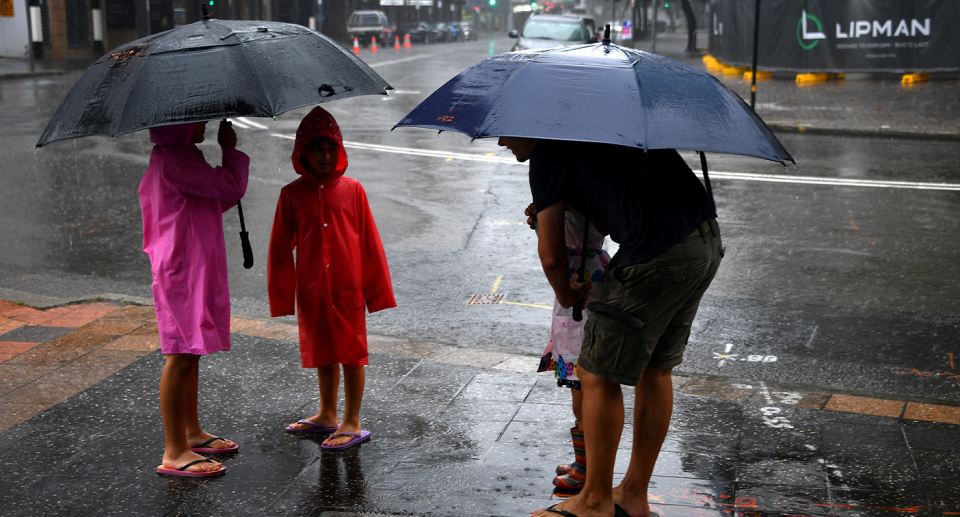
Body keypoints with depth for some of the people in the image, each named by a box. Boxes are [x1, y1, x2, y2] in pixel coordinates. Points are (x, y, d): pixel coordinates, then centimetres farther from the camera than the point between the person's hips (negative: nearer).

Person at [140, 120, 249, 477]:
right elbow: (233, 185, -22)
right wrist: (230, 148, -5)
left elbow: (212, 203, 23)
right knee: (182, 356, -7)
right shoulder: (175, 162, -19)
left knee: (191, 354, 18)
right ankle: (174, 453, -1)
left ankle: (192, 433, 31)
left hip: (196, 270, 11)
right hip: (184, 271, -11)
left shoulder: (174, 160, 16)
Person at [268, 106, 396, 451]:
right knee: (323, 352, 16)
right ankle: (328, 416, 32)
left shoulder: (352, 190, -3)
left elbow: (369, 242, 1)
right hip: (312, 290, 2)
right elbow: (281, 247, 3)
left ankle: (352, 423, 14)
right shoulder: (292, 194, 0)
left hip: (348, 287, -2)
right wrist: (282, 294, 1)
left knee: (351, 353, 4)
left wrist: (375, 287, 0)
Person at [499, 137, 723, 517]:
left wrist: (566, 296, 16)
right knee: (655, 369, 19)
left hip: (657, 257, -9)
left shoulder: (547, 152, -4)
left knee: (597, 375, 6)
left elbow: (551, 256, -6)